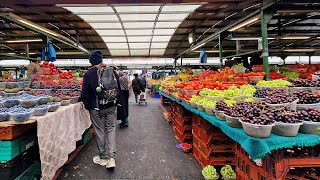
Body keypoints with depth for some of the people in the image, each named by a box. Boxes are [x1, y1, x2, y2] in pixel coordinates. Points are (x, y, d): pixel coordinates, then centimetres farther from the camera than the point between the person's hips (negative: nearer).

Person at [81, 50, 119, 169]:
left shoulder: (89, 73, -10)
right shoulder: (112, 71, 3)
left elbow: (85, 93, -8)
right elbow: (118, 89, 8)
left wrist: (87, 105, 7)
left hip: (96, 108, -3)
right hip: (111, 107, 4)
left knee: (100, 132, 8)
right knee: (111, 129, 10)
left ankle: (103, 157, 22)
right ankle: (111, 158, 9)